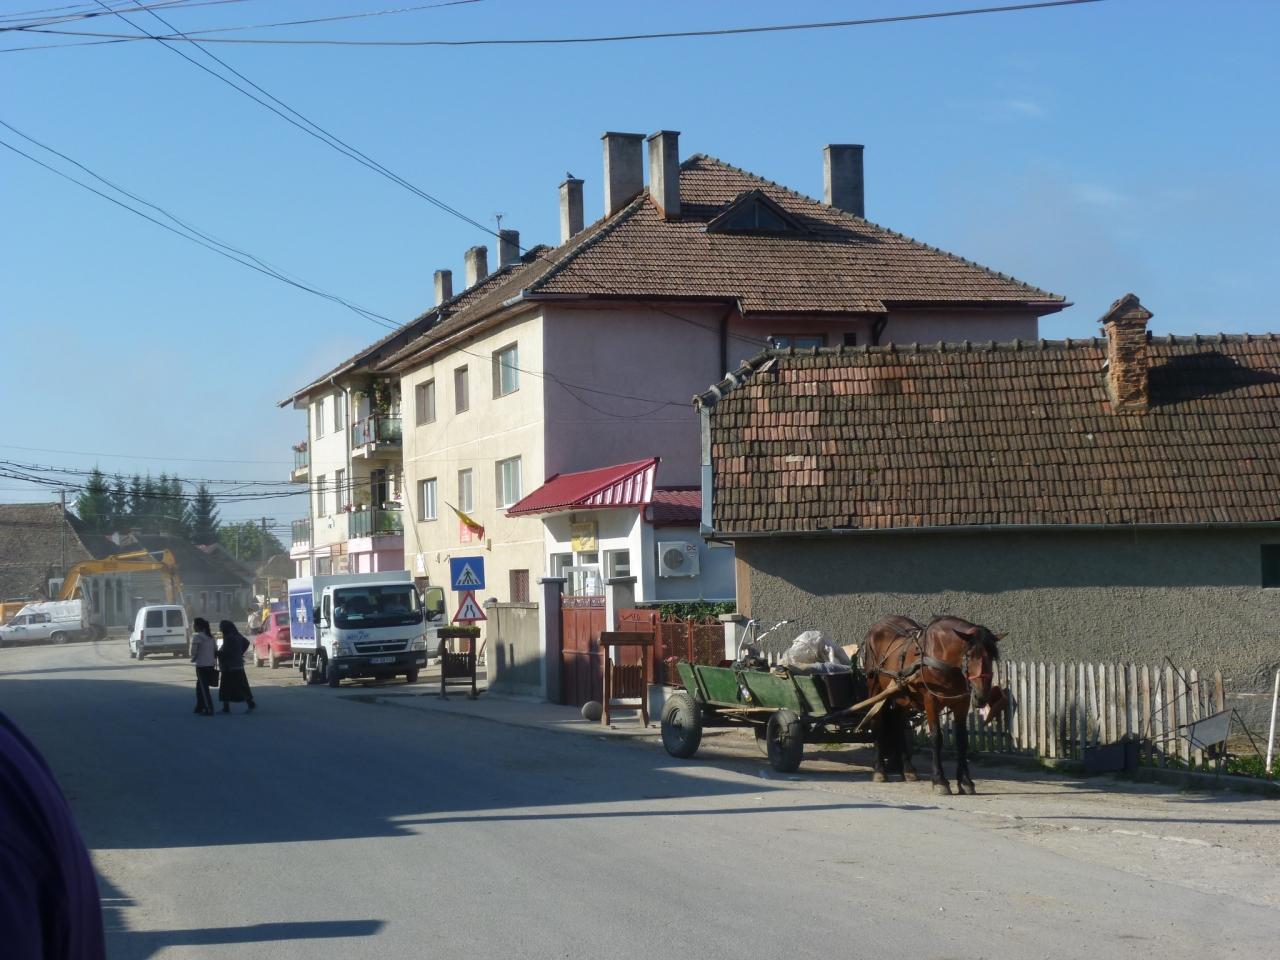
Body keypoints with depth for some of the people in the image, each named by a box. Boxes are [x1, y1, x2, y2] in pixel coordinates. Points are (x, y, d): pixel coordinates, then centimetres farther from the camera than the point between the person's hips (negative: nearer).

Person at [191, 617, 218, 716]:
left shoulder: (197, 636, -12)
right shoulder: (211, 636, 11)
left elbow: (193, 651, -15)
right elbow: (216, 650, 10)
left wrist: (193, 658, 4)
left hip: (202, 666, -8)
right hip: (211, 665, 8)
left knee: (204, 688, -3)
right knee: (200, 687, 20)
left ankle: (208, 710, -6)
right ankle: (200, 707, 27)